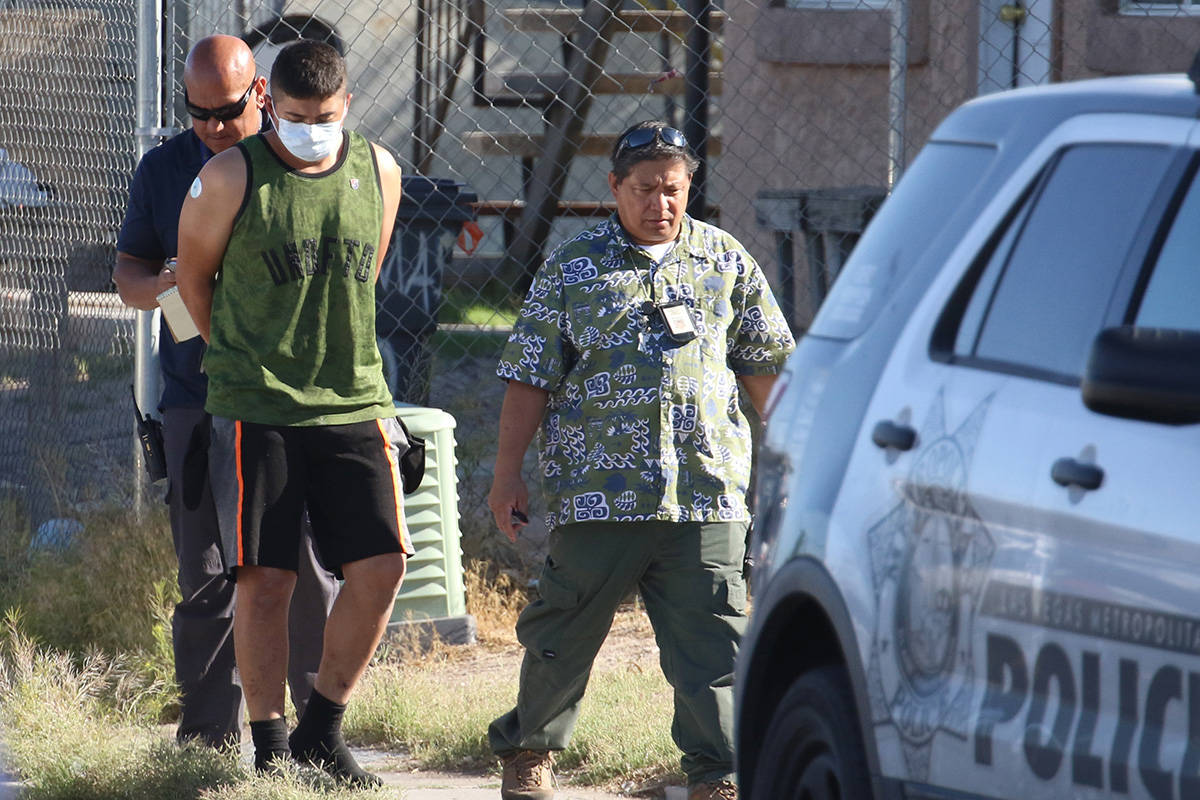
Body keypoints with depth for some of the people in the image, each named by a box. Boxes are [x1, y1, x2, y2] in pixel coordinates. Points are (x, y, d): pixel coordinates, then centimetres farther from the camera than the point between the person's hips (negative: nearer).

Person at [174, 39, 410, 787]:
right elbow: (193, 276, 8)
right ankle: (271, 749, 6)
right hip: (256, 409, -3)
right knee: (265, 579, -4)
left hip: (354, 403, 4)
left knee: (381, 566, -5)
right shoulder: (230, 178, -6)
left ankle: (323, 731, 11)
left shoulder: (379, 172, 6)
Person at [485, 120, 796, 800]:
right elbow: (530, 378, 7)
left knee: (710, 635, -5)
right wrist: (509, 475, 3)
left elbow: (764, 364, 18)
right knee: (567, 629, 7)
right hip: (600, 488, -1)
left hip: (707, 488, 1)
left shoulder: (727, 262, 12)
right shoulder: (572, 269, 6)